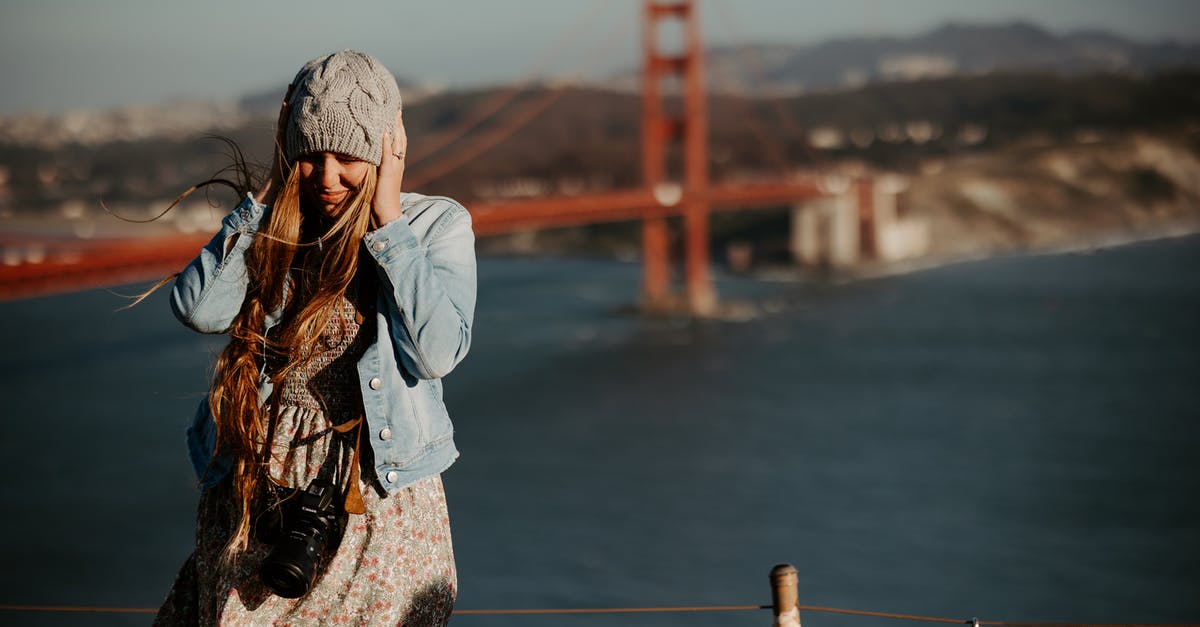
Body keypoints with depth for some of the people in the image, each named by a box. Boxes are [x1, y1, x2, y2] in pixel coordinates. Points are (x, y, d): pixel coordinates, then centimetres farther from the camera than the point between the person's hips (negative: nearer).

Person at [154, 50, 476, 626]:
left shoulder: (436, 224, -3)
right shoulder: (270, 222, 5)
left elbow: (437, 352, -17)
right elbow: (199, 309, -12)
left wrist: (388, 220, -15)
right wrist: (270, 193, -8)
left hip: (379, 502, -2)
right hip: (254, 493, 2)